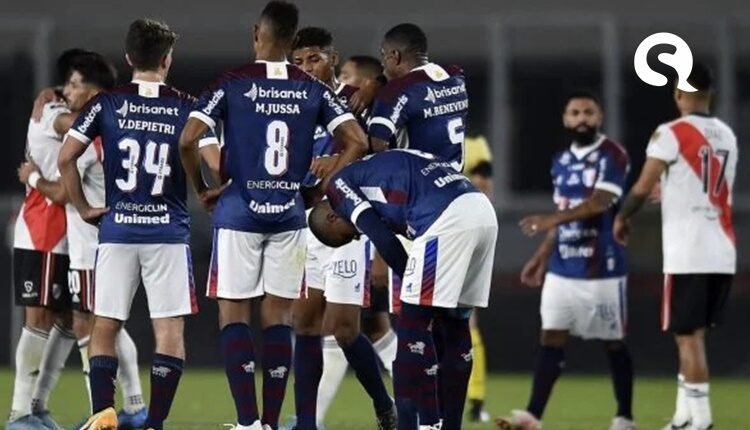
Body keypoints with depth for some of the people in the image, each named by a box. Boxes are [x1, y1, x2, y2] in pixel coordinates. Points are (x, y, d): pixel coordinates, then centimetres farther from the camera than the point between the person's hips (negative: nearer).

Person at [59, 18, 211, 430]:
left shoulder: (106, 103, 1)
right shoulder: (186, 107, -1)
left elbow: (66, 157, -2)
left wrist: (83, 208, 8)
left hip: (117, 229, 1)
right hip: (168, 232, -1)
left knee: (104, 328, 11)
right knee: (170, 330, 2)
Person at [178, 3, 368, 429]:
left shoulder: (233, 83, -5)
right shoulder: (313, 89, 3)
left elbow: (188, 140, -12)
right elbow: (357, 142, -1)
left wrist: (201, 188, 3)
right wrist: (321, 187, 8)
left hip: (240, 212, -3)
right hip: (289, 214, 3)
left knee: (234, 313, 4)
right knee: (279, 316, 9)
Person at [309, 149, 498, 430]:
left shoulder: (340, 185, 11)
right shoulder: (379, 169, 35)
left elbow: (385, 241, -1)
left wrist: (414, 286, 10)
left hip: (447, 218, -9)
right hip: (483, 209, 9)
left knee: (413, 323, 1)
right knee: (454, 323, 17)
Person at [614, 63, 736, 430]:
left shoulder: (672, 134, -9)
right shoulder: (727, 136, 12)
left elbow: (642, 188, -9)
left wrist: (622, 218, 9)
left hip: (688, 253, -6)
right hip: (722, 252, 6)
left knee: (688, 335, -3)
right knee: (693, 334, 15)